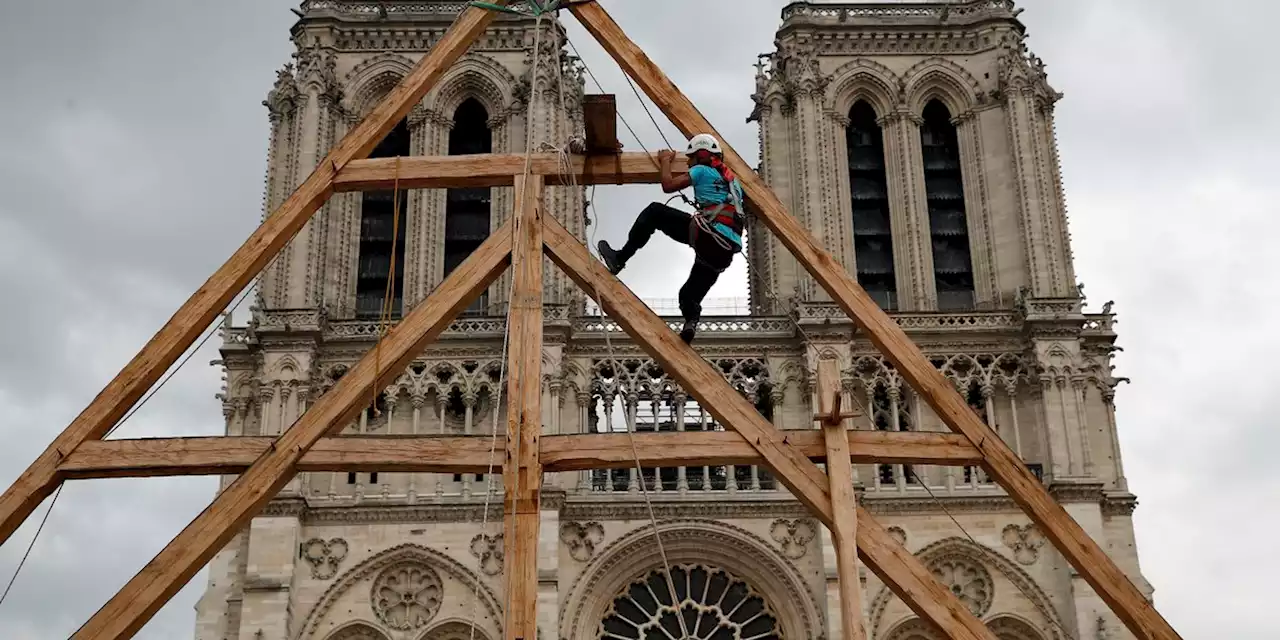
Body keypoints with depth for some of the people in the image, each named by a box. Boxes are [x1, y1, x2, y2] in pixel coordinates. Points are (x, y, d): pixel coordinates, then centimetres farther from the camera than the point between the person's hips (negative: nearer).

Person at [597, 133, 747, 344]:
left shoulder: (702, 170, 11)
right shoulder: (733, 180, 32)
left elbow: (668, 186, 8)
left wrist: (665, 161, 27)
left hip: (708, 234, -7)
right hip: (728, 250, 7)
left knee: (654, 212, 7)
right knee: (690, 295, 14)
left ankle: (620, 258, 1)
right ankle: (690, 322, -18)